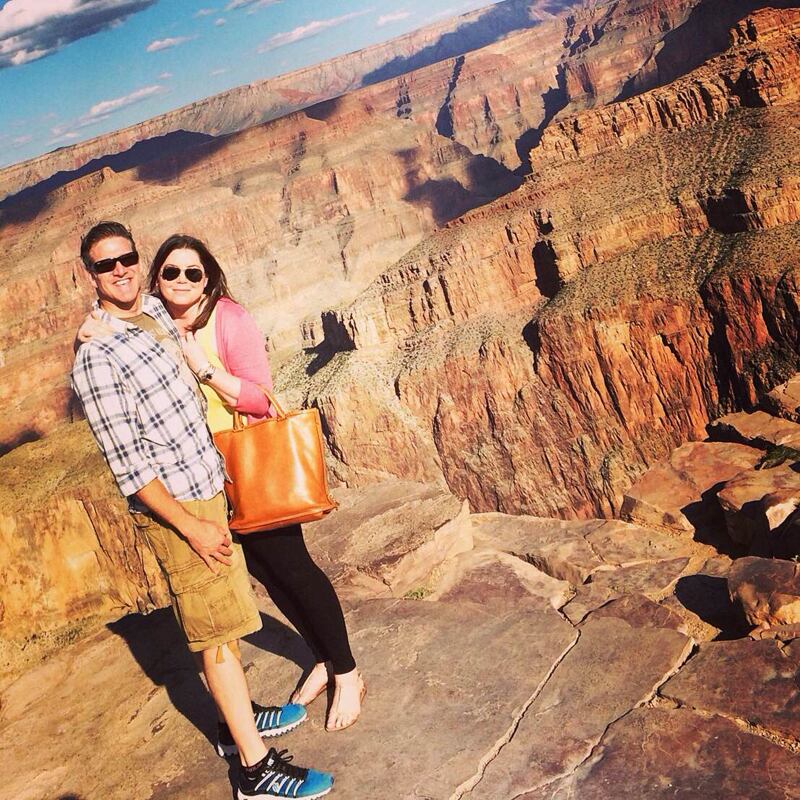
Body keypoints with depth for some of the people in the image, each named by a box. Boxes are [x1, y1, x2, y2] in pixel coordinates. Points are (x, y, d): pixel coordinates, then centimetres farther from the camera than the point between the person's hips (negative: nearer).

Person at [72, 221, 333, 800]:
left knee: (223, 613, 19)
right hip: (176, 504, -8)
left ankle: (241, 716, 37)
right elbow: (127, 463, -21)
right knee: (215, 629, -2)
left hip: (210, 483, 8)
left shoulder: (155, 309, 5)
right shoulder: (96, 358, -20)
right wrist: (190, 525, -20)